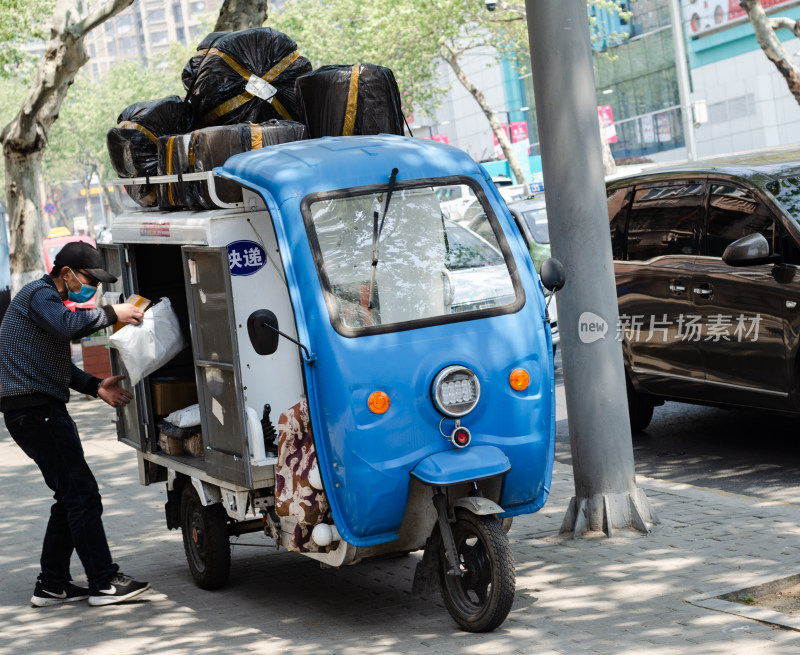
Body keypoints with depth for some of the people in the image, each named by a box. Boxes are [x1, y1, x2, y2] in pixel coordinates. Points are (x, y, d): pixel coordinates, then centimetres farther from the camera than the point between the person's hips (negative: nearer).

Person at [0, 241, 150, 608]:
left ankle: (52, 585, 15)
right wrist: (111, 314, -19)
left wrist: (96, 387, 12)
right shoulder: (39, 295, -8)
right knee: (81, 493, -11)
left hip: (40, 409, 11)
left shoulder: (50, 300, 25)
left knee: (72, 497, 12)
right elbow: (67, 326, -31)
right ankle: (104, 582, -9)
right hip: (34, 408, -11)